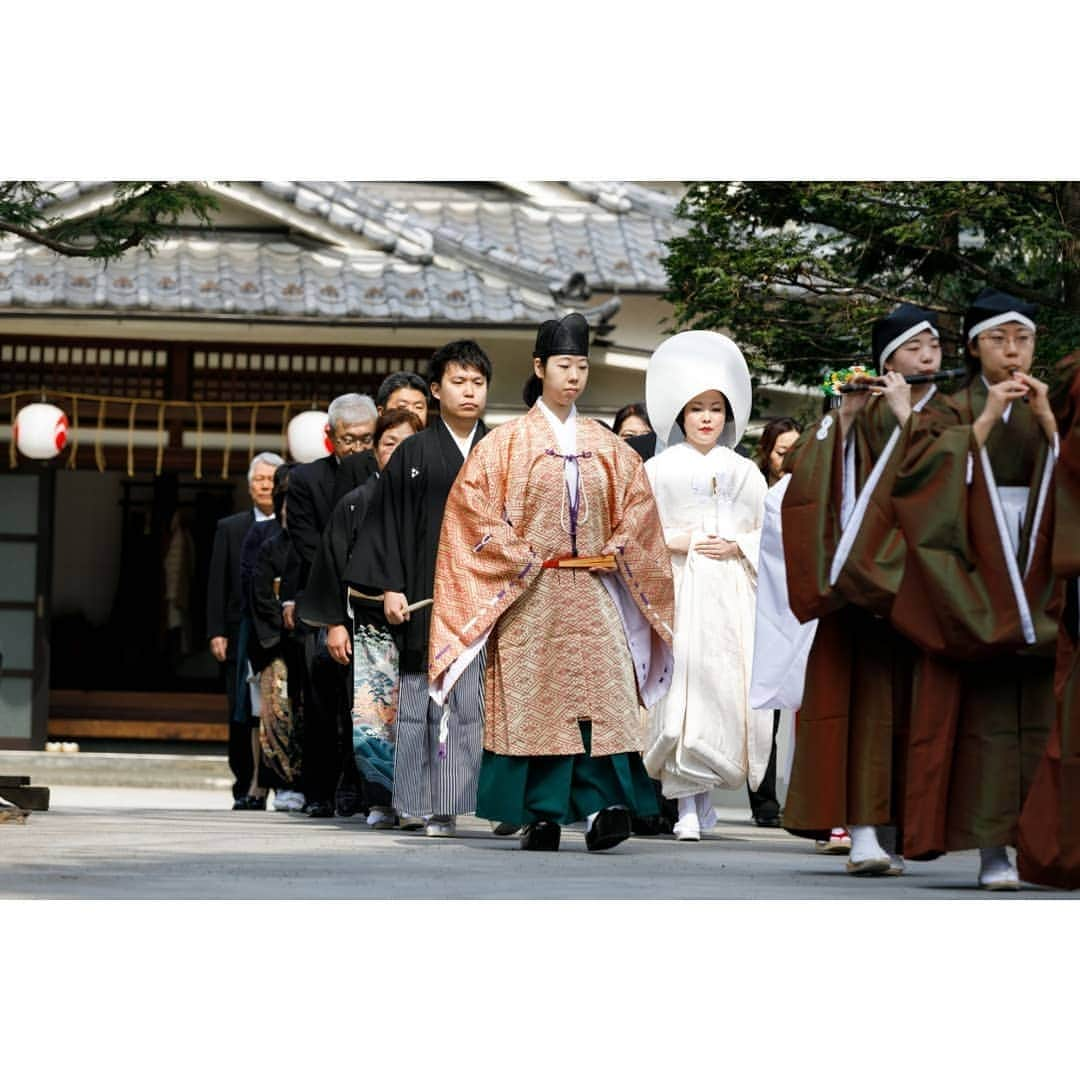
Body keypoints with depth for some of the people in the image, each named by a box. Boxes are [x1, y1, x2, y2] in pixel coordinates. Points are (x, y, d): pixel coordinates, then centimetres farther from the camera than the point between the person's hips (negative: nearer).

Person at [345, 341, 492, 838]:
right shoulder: (414, 455, 7)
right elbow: (388, 522, 4)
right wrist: (390, 588, -5)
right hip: (431, 596, -1)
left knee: (496, 700, -5)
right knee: (435, 701, -4)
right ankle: (438, 808, 0)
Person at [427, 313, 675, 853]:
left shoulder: (606, 446, 13)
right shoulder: (508, 442, 3)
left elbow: (636, 505, 17)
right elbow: (472, 504, -3)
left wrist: (615, 551, 1)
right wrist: (521, 556, -10)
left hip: (592, 593, 2)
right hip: (529, 596, -2)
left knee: (600, 694, -11)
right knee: (532, 699, -5)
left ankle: (601, 806, -19)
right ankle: (539, 815, -2)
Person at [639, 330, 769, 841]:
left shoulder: (745, 473, 13)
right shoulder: (659, 469, 8)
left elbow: (772, 534, 11)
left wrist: (738, 546, -6)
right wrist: (673, 542, -10)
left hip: (731, 594, 2)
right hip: (678, 592, -2)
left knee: (728, 692, -4)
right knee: (682, 689, -11)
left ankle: (704, 788, 12)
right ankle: (687, 804, -8)